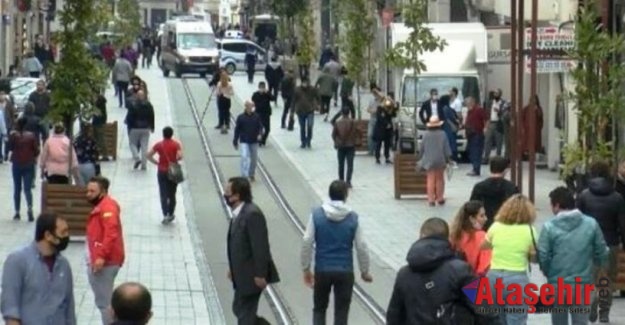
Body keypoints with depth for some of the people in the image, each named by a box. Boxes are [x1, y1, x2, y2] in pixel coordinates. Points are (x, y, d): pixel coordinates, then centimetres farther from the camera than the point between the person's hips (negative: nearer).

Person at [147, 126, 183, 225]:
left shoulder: (159, 145, -3)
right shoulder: (176, 144, -7)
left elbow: (149, 155, -8)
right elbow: (180, 156, -19)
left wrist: (156, 162, 3)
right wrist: (175, 160, 1)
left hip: (162, 172, 0)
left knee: (163, 194, 1)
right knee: (172, 194, 14)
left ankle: (165, 215, -13)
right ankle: (171, 214, 22)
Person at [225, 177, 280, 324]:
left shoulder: (252, 214, -23)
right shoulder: (239, 213, 7)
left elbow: (260, 246, -24)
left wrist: (260, 274, -22)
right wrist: (233, 268, 18)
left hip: (252, 275, -10)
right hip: (243, 274, 10)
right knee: (239, 309, 17)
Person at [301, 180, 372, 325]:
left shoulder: (317, 214, -6)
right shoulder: (352, 217, -6)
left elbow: (307, 243, -7)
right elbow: (361, 247, -3)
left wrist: (306, 269, 3)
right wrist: (364, 272, 10)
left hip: (322, 270, 1)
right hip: (345, 271, -1)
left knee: (319, 309, 18)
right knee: (341, 313, 8)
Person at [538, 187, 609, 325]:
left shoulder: (549, 227, -11)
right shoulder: (591, 224, -4)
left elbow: (543, 256, -10)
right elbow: (602, 253, 1)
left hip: (558, 284, -1)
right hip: (583, 284, 1)